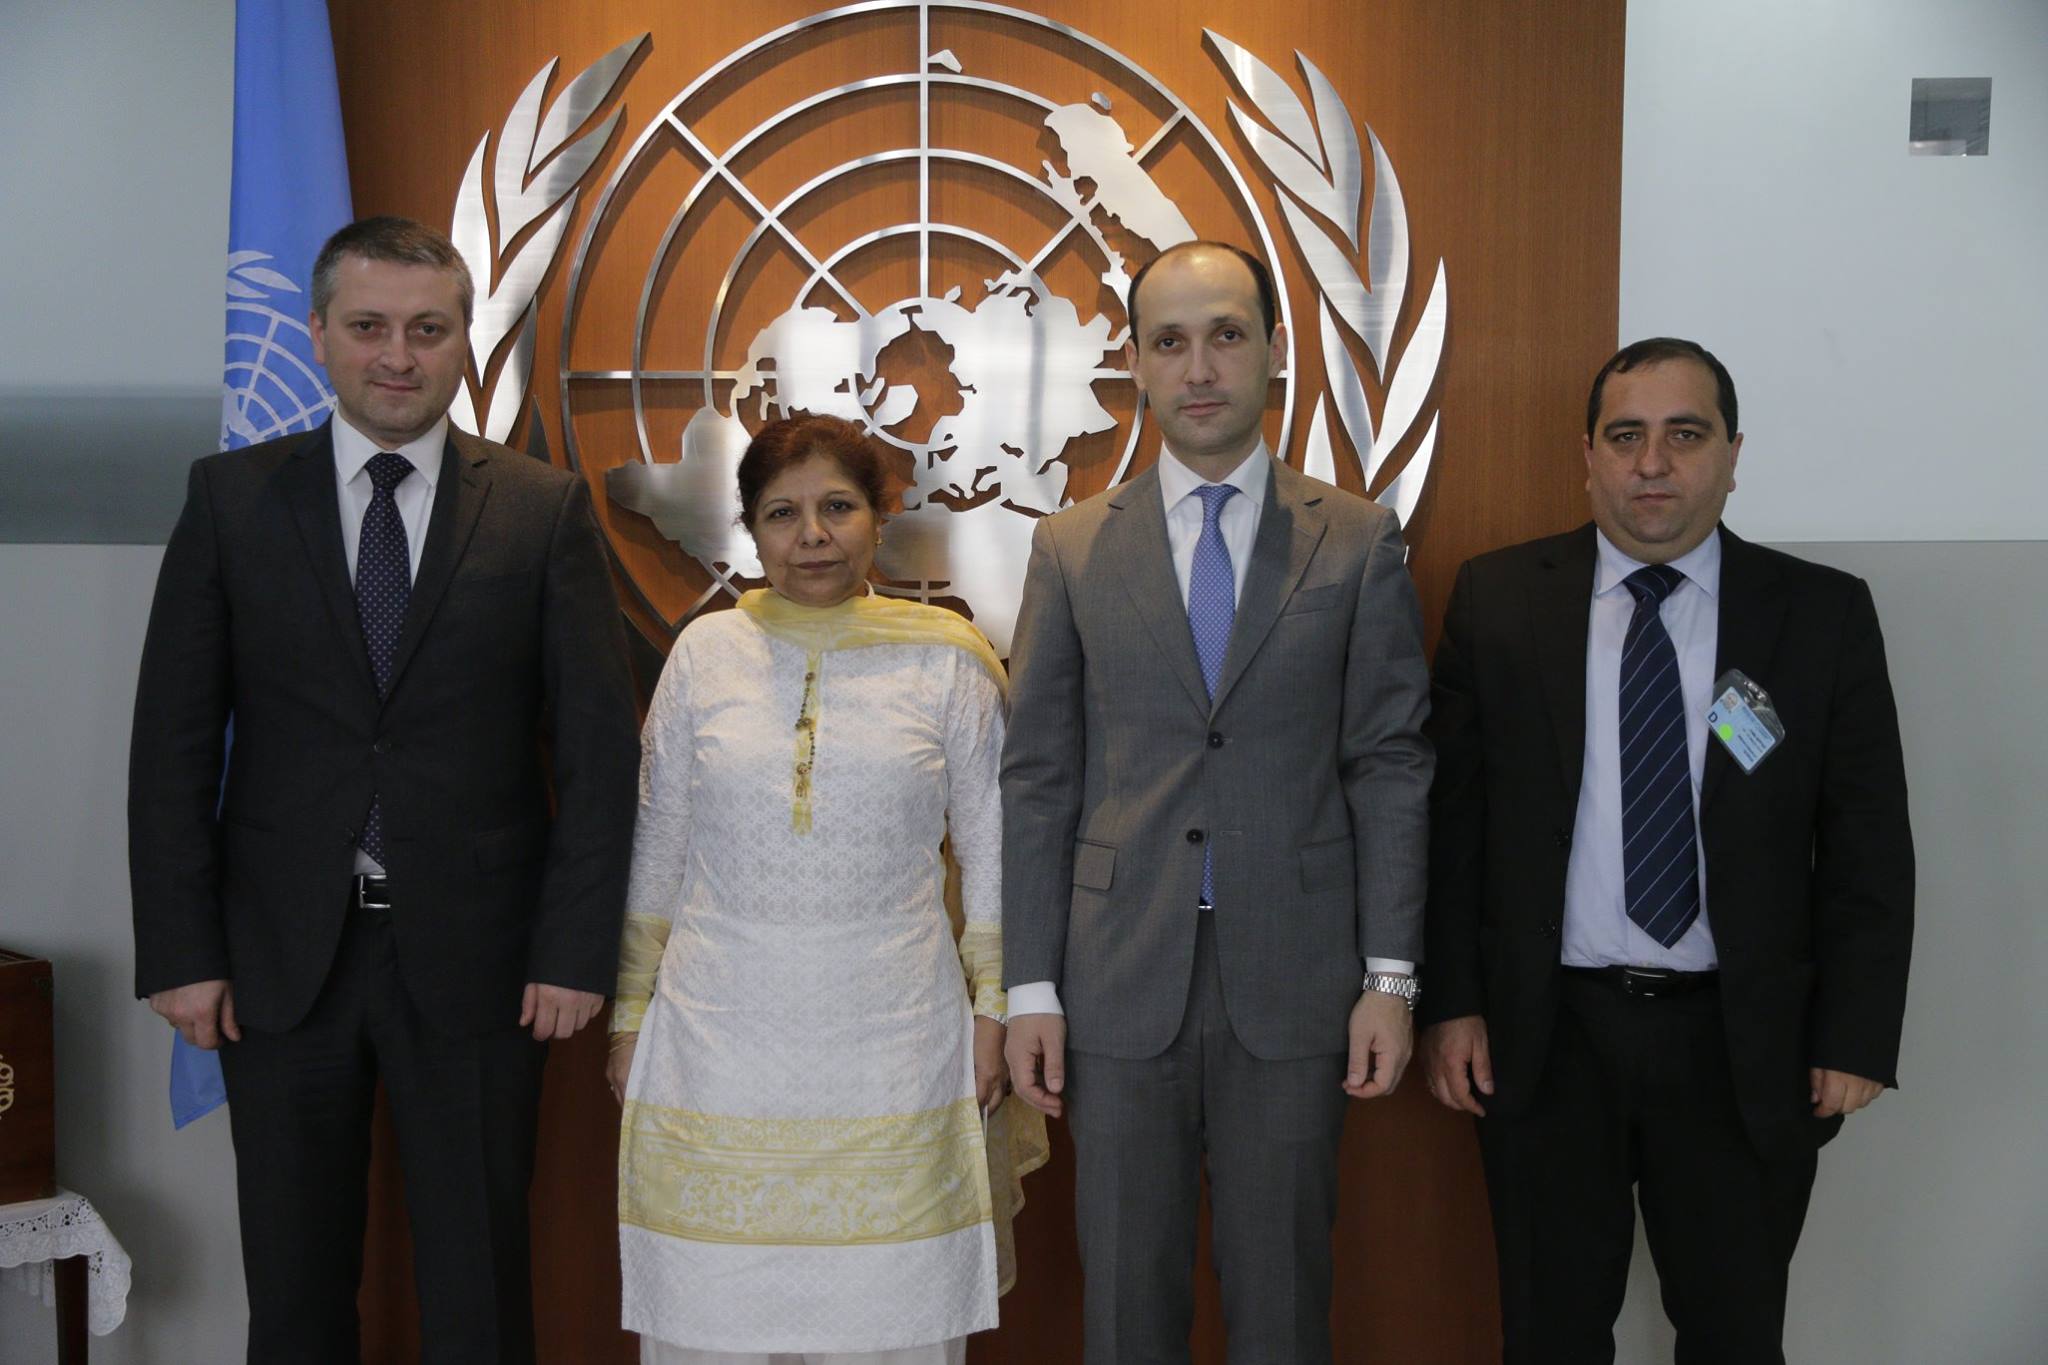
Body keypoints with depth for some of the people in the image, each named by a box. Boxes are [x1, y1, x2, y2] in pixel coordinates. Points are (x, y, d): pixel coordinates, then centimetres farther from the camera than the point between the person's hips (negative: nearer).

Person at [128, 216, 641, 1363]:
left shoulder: (545, 509, -1)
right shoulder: (231, 497, 2)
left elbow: (599, 745, -2)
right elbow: (175, 740, 2)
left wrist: (577, 953, -8)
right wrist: (181, 953, -3)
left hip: (474, 955, -1)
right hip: (280, 956, 1)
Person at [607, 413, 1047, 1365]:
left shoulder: (947, 659, 0)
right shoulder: (706, 651, 3)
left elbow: (991, 846, 5)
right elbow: (655, 847, 10)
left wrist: (992, 1008, 2)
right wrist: (631, 1016, 11)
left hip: (891, 1046, -1)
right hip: (720, 1043, 1)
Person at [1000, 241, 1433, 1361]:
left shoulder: (1359, 543, 3)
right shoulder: (1072, 549, 5)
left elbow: (1390, 767, 1)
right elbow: (1037, 781, 3)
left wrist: (1390, 976, -4)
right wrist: (1030, 987, -1)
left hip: (1293, 977, 0)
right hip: (1121, 984, 1)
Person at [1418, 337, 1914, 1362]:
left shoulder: (1825, 614, -1)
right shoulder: (1497, 600, -1)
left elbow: (1869, 845, 1)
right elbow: (1450, 814, -1)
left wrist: (1855, 1036, -2)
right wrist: (1450, 1003, -4)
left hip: (1743, 1046, 0)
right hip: (1545, 1034, 0)